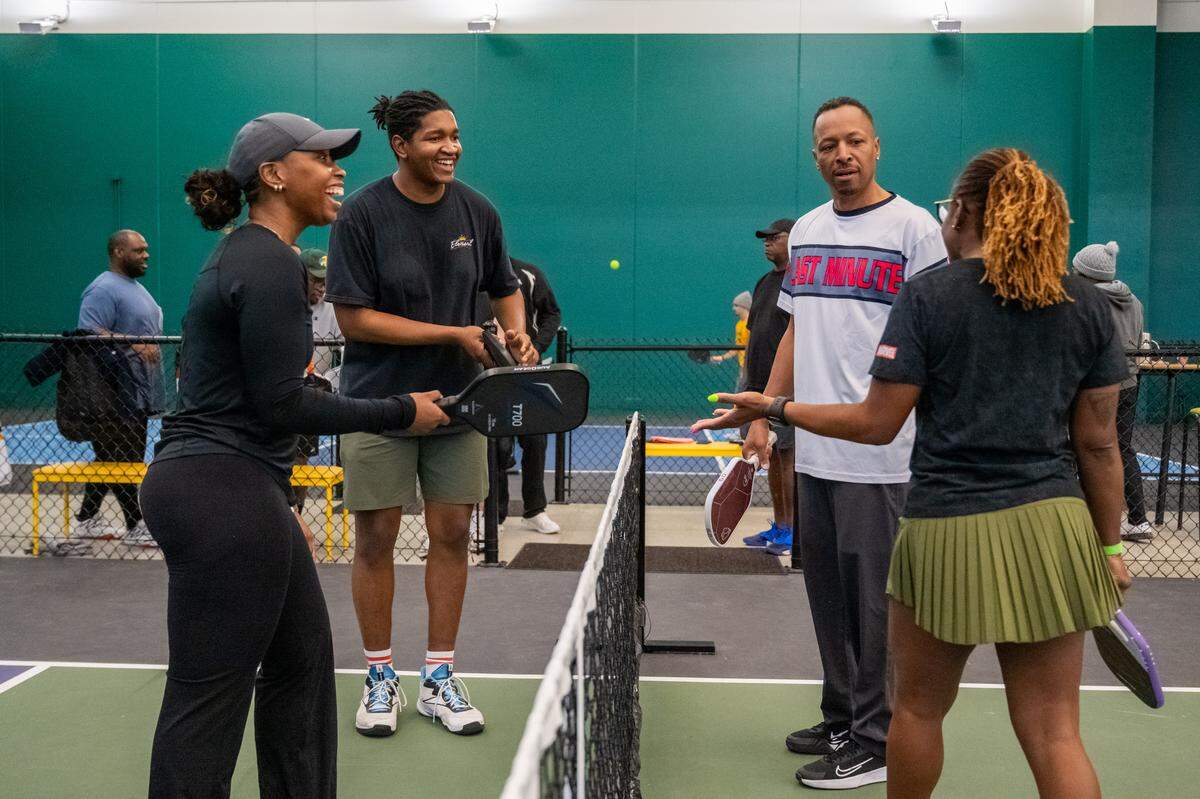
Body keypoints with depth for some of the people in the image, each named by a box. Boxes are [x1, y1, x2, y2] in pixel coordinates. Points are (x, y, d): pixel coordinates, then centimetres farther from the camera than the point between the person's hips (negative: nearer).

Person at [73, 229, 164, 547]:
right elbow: (89, 334, -23)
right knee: (123, 460, -4)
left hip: (138, 394, 10)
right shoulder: (103, 290, -13)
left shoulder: (136, 287, 20)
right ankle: (135, 526, 0)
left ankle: (88, 519, 23)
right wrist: (132, 343, -29)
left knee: (109, 459, 14)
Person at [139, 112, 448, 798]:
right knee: (210, 694, -2)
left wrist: (277, 504, 23)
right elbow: (282, 405, -19)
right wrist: (400, 413, -10)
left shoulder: (246, 258, 16)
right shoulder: (271, 265, -15)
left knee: (302, 657, 18)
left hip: (232, 488, 11)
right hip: (221, 494, -11)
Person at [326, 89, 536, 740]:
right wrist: (454, 333, -18)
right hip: (377, 400, -3)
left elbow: (505, 289, 15)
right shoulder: (362, 214, -12)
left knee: (451, 534, 6)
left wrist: (518, 332, -7)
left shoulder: (476, 211, 1)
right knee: (375, 539, 4)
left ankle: (438, 679, 21)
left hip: (456, 400, 4)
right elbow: (353, 317, -15)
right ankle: (379, 678, 21)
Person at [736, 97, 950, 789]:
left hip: (874, 454, -6)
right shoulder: (806, 231, 15)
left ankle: (874, 743, 11)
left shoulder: (913, 226, -5)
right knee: (825, 589, 13)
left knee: (867, 596, -1)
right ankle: (840, 719, 28)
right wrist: (764, 413, 14)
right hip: (812, 448, 7)